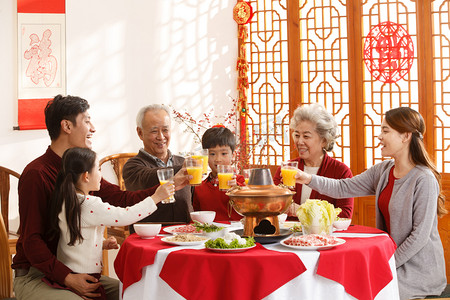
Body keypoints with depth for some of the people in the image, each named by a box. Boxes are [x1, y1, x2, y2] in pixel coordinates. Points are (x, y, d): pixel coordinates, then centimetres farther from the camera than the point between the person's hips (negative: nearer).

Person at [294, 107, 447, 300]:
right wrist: (309, 179, -12)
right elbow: (343, 188, 3)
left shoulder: (424, 179, -18)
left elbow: (420, 234, -20)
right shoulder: (383, 171, 5)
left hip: (419, 268, -7)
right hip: (394, 259, 7)